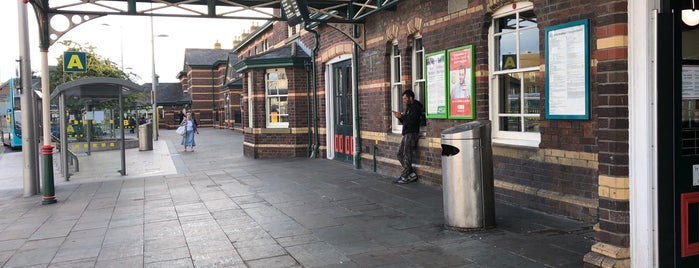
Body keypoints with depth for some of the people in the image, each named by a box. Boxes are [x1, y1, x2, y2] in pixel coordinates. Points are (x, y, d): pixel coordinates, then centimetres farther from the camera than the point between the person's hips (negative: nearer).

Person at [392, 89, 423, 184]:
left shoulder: (415, 107, -9)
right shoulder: (409, 108, 22)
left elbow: (412, 120, -24)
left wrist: (402, 116, -19)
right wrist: (399, 117, 8)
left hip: (412, 133, -11)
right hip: (407, 134, 11)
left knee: (407, 155, -8)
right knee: (399, 154, 9)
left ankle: (404, 177, -3)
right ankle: (412, 173, 11)